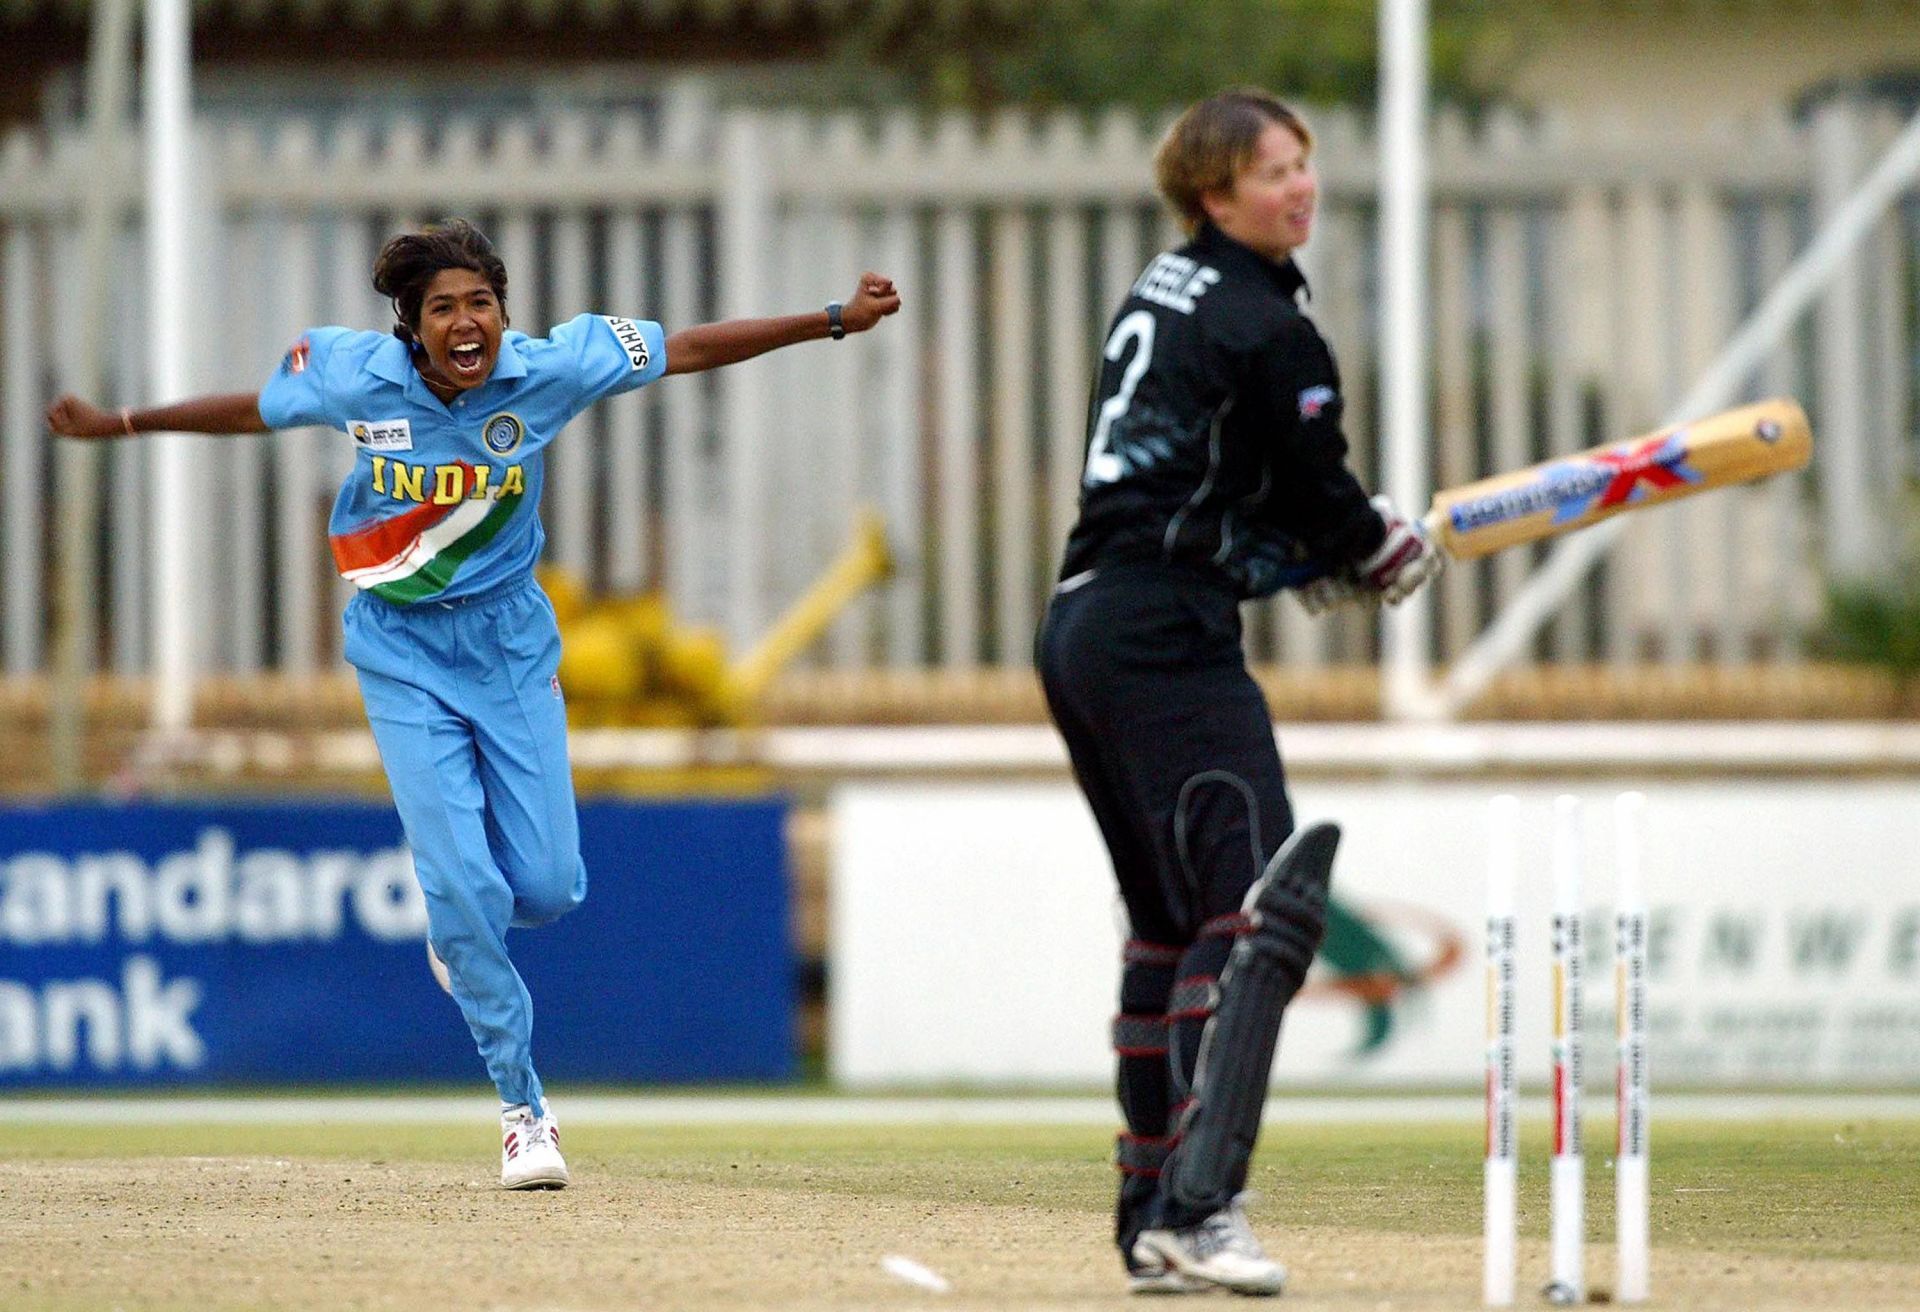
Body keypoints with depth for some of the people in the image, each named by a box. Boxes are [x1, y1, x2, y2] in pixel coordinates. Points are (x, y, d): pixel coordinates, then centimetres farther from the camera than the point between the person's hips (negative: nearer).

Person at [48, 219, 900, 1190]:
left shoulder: (549, 372, -14)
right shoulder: (358, 378, -15)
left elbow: (693, 348, -8)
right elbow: (253, 411, 3)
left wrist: (834, 321, -9)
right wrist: (119, 425, 8)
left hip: (511, 643, 1)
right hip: (404, 651, -1)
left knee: (549, 888, -4)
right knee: (463, 884, -11)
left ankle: (457, 921, 35)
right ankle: (524, 1110, 4)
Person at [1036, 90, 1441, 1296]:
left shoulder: (1161, 292, 17)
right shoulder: (1268, 332, -11)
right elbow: (1326, 505, -6)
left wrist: (1312, 555, 15)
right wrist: (1396, 554, 14)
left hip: (1080, 630, 10)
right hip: (1168, 642, -10)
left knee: (1172, 919, 17)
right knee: (1256, 907, -15)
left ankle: (1153, 1218, 19)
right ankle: (1198, 1207, -26)